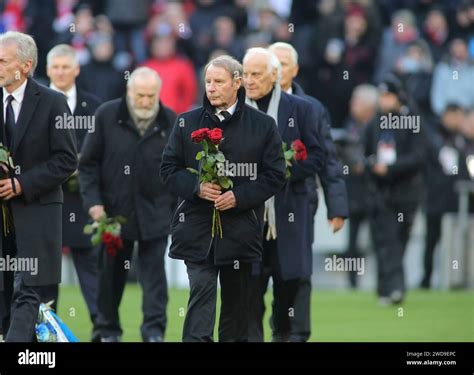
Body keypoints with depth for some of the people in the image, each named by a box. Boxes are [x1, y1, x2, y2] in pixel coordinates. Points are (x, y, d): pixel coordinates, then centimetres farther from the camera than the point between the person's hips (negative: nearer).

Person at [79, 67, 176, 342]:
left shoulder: (171, 122, 0)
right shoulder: (106, 116, -1)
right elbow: (89, 162, 2)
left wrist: (178, 211, 3)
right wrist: (93, 201, -7)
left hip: (155, 214, -1)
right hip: (114, 210, 1)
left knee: (154, 273, -5)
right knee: (111, 274, 10)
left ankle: (154, 330, -4)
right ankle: (109, 330, 22)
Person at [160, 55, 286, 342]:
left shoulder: (263, 125, 2)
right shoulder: (187, 122, 7)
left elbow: (275, 176, 1)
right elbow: (169, 169, 8)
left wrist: (238, 197, -12)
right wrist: (196, 187, -11)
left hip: (242, 229, 0)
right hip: (197, 227, 0)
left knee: (238, 305, 8)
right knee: (201, 297, -11)